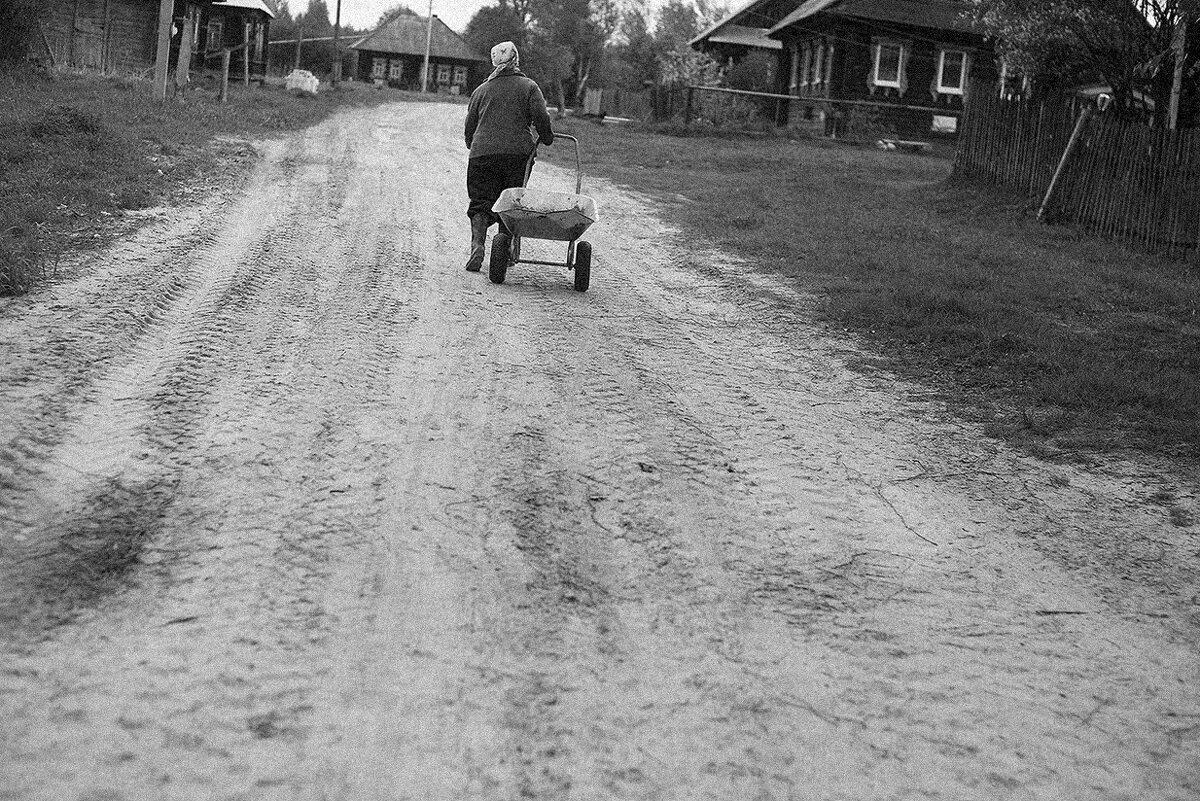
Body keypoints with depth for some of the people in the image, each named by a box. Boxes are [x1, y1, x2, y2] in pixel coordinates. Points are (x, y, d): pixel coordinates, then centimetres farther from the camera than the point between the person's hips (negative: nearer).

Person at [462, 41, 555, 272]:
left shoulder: (481, 90, 17)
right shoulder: (528, 87, 7)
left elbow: (469, 128, 18)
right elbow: (541, 117, -5)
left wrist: (475, 149, 32)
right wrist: (546, 138, 11)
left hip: (482, 152, 2)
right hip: (518, 152, -2)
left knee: (481, 202, 1)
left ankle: (477, 244, -20)